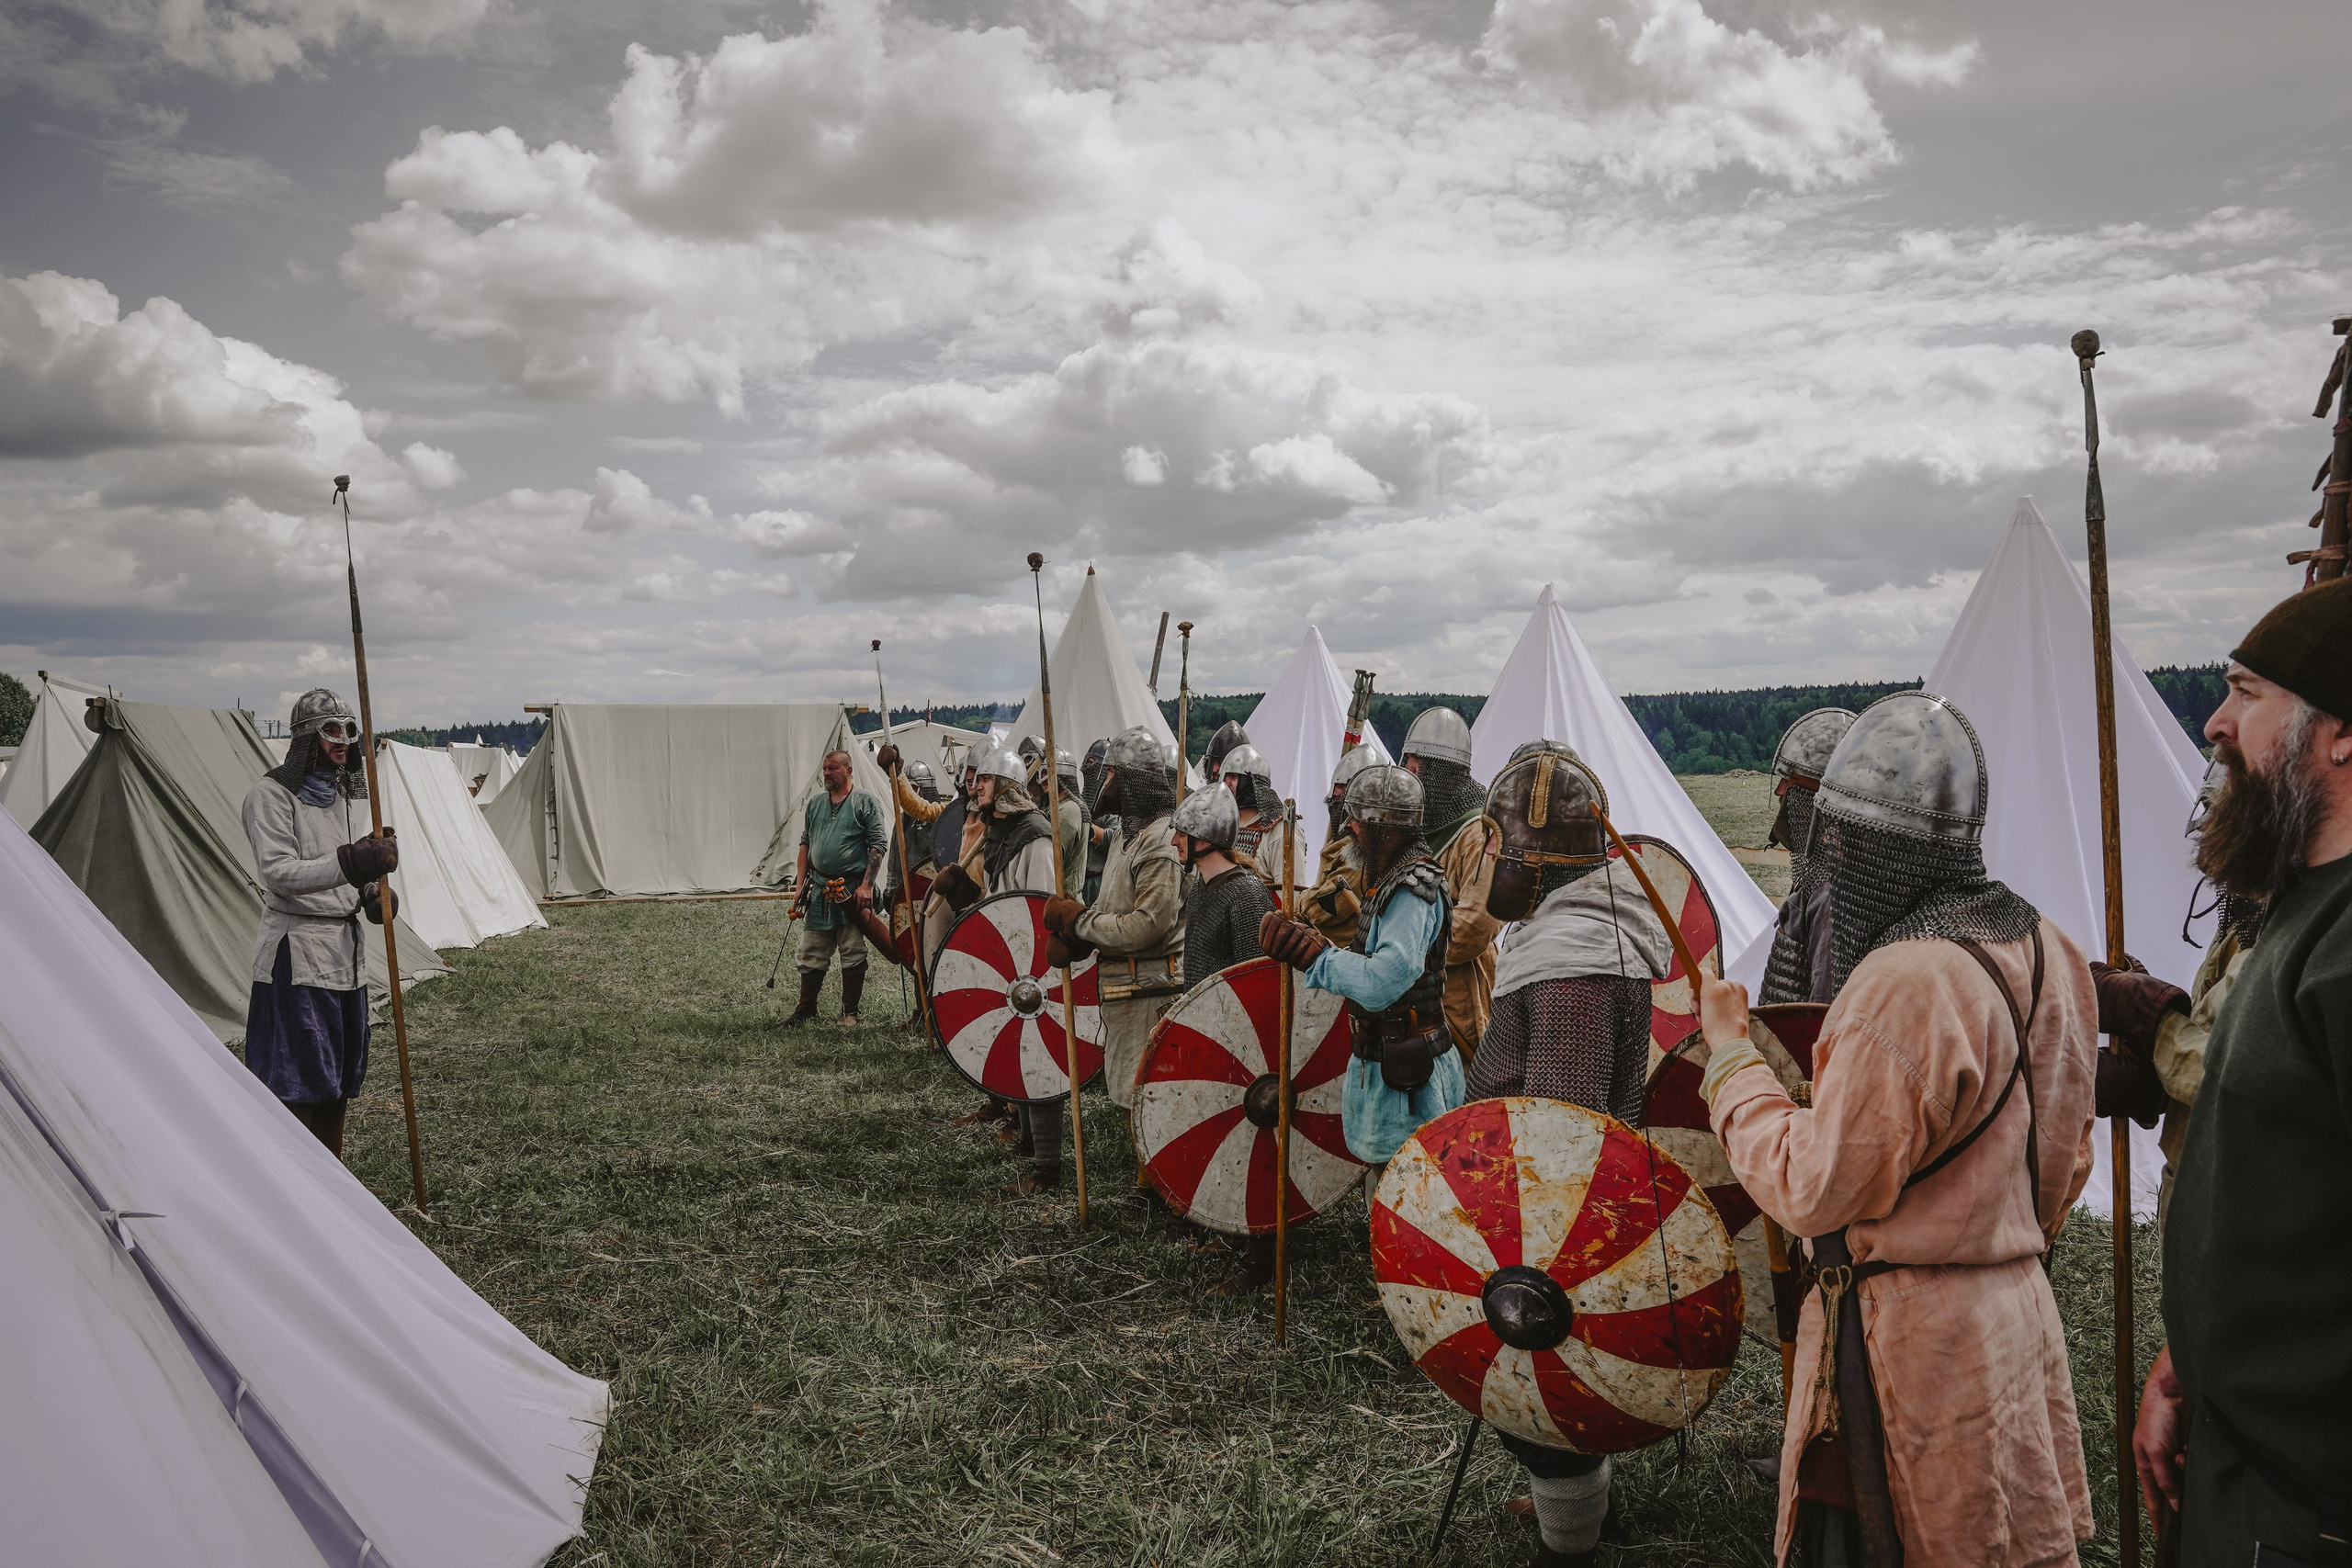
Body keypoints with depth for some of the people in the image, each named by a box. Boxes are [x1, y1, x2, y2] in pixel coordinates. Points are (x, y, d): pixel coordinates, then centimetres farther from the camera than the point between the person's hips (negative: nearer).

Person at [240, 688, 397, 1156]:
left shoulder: (348, 792, 13)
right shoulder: (272, 794, -11)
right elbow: (278, 872, -22)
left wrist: (375, 893, 2)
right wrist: (348, 864, -34)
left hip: (347, 943, 8)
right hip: (298, 949, -8)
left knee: (339, 1076, 16)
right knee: (296, 1083, -5)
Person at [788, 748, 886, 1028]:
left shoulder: (865, 802, -3)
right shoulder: (815, 803, 12)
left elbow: (878, 845, -8)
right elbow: (805, 844, 18)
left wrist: (866, 885, -15)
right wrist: (801, 883, 9)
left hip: (852, 887, -5)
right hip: (819, 889, 5)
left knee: (853, 954, 2)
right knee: (812, 953, 8)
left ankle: (850, 1012, 12)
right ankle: (806, 1008, 20)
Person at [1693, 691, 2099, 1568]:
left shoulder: (1905, 985, -26)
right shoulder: (2044, 948, 4)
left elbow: (1812, 1189, -21)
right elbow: (2065, 1156, 14)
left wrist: (1729, 1053, -10)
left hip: (1913, 1340, -9)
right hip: (2016, 1307, 9)